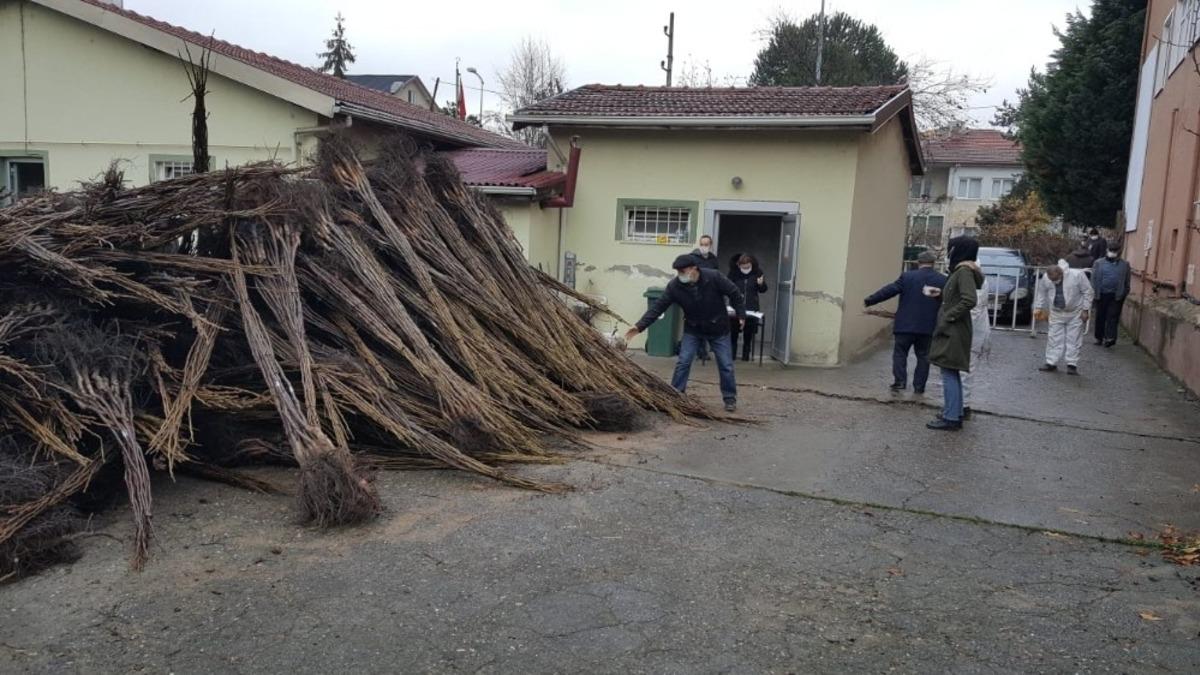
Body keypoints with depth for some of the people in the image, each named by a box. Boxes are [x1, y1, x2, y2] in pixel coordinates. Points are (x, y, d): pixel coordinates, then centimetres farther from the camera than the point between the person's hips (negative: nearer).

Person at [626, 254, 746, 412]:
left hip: (718, 329, -1)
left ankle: (730, 398, 19)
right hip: (693, 329, 1)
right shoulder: (674, 285, -19)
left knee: (726, 365, 3)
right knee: (683, 362, -5)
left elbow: (734, 293, -12)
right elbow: (658, 306, -18)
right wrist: (640, 326, -26)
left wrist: (741, 314, -8)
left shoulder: (714, 277, -25)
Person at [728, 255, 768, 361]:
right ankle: (731, 354, 11)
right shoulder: (734, 272, -4)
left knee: (748, 333, 4)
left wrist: (761, 284, -15)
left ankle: (746, 355, 14)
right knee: (733, 332, 1)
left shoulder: (757, 272, -2)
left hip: (751, 308, 1)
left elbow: (763, 290, 7)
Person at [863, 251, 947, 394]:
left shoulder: (908, 276, -5)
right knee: (923, 356, 12)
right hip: (928, 327, 2)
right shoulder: (943, 280, 1)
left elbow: (889, 290, -7)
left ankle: (899, 381, 0)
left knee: (900, 353, 9)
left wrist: (869, 300, -2)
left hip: (906, 325, -2)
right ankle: (919, 386, 11)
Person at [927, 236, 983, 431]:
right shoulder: (960, 271, 14)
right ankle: (956, 414, 22)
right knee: (953, 374, 15)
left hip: (953, 332, -10)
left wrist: (949, 316, -21)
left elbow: (970, 300, -26)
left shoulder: (964, 271, -15)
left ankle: (951, 418, -4)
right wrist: (940, 293, 11)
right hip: (952, 331, 10)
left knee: (949, 373, -7)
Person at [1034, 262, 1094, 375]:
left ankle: (1072, 364, 5)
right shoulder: (1045, 278, -12)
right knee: (1055, 338, 4)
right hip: (1056, 313, 3)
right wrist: (1038, 308, 5)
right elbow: (1041, 292, 6)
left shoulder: (1077, 275, -21)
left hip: (1075, 313, -3)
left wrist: (1085, 310, -11)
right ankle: (1051, 363, 10)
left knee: (1073, 339, 0)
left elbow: (1087, 292, -12)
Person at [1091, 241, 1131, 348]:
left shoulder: (1124, 265, 6)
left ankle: (1110, 338, -12)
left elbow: (1127, 282, 7)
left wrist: (1124, 294, 0)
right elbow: (1094, 278, 3)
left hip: (1116, 296, -1)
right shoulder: (1099, 263, 6)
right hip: (1102, 294, 1)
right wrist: (1094, 291, -5)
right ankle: (1099, 337, 20)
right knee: (1100, 317, 9)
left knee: (1113, 317, -7)